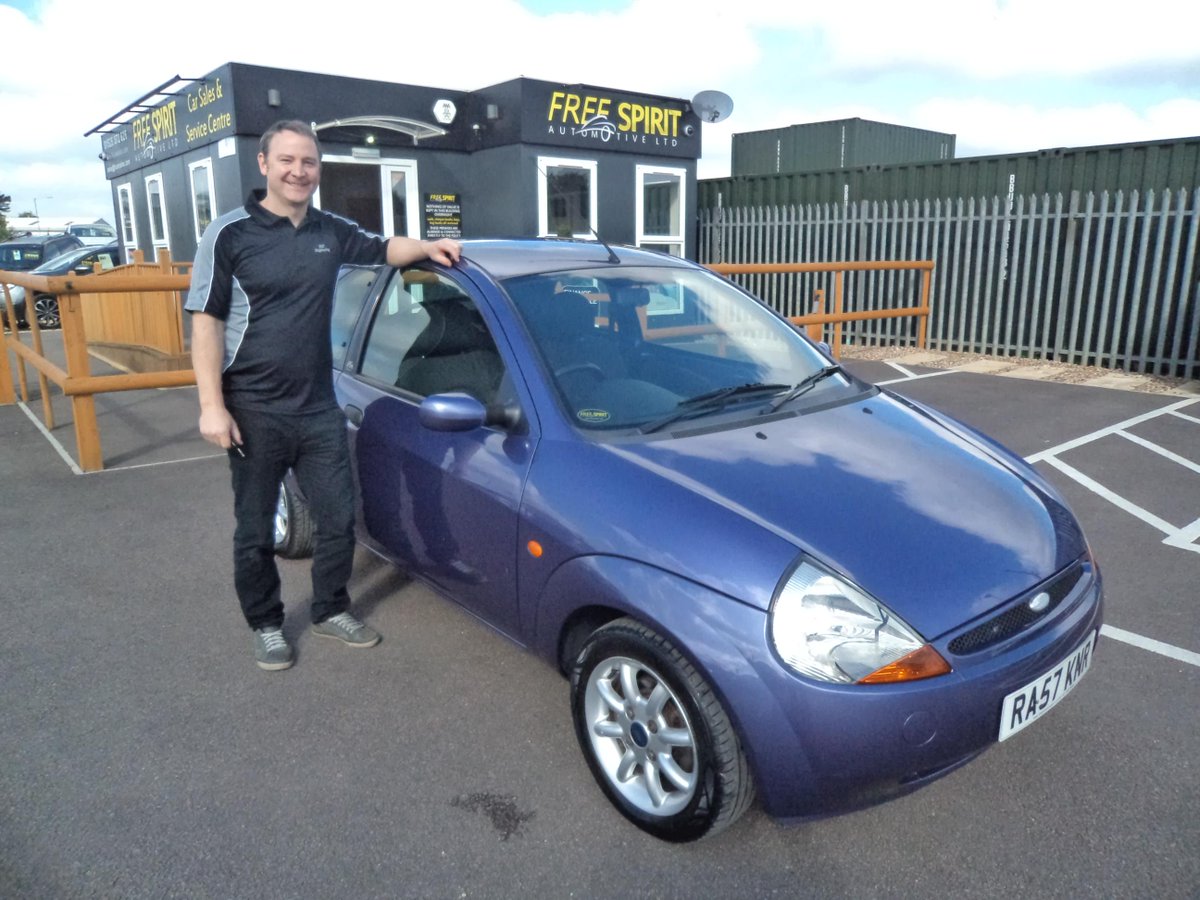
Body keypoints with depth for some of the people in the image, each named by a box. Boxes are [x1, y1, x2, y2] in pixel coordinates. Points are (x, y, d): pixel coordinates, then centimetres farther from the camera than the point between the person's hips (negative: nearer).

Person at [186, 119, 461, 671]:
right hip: (255, 412, -4)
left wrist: (428, 247, 6)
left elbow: (382, 249, 26)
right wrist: (212, 406, -15)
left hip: (320, 408, 4)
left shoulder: (331, 232, 7)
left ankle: (331, 612, 30)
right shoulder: (230, 234, -7)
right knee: (256, 529, 10)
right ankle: (265, 626, 29)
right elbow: (205, 322, -9)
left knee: (338, 518, 10)